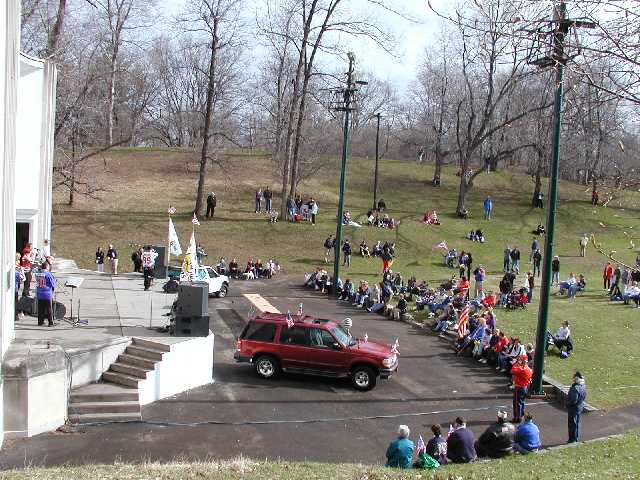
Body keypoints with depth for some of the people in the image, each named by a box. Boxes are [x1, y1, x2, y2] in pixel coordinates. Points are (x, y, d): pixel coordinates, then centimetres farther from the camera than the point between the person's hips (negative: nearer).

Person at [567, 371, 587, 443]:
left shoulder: (575, 388, -30)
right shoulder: (584, 386, -1)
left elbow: (574, 400, -28)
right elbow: (584, 397, 10)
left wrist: (568, 403, -12)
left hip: (574, 407, -9)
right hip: (580, 406, 9)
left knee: (572, 423, 4)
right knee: (577, 423, 19)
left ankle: (572, 439, 12)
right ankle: (577, 438, 29)